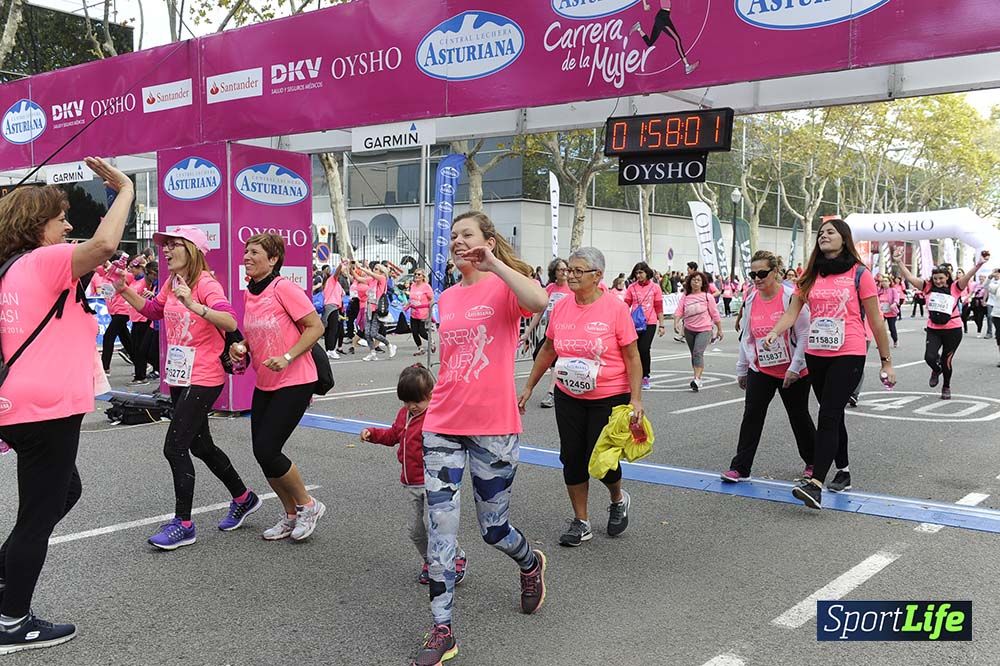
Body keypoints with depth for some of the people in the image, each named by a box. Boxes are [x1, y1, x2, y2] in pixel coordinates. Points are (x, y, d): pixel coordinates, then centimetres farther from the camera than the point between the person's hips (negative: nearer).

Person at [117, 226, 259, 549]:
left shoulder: (206, 283, -17)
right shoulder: (171, 282, 7)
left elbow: (230, 322, -31)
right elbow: (152, 310, 25)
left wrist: (194, 306, -43)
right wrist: (124, 290, 12)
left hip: (203, 380, -9)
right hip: (178, 377, 9)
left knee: (175, 446, -9)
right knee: (199, 445, 18)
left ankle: (183, 524, 4)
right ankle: (243, 498, 35)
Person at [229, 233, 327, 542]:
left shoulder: (283, 288, -15)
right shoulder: (248, 294, 8)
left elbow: (316, 326, -15)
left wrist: (287, 357, -23)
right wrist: (241, 347, 0)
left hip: (294, 382, -8)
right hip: (264, 385, 8)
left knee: (266, 450, -11)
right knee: (262, 452, 6)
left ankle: (308, 505, 11)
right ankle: (291, 515, 24)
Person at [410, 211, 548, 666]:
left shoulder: (505, 285, -5)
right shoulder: (446, 298, 12)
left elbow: (538, 302, -29)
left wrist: (493, 263, -24)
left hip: (494, 428, -4)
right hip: (443, 426, 5)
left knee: (493, 529, 9)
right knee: (440, 526, -2)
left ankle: (530, 564, 43)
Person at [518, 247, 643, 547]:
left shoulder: (615, 308, -12)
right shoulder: (560, 307, 0)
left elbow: (632, 357, -9)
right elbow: (548, 350, 11)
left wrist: (636, 399, -15)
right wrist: (528, 387, 13)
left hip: (609, 398, -4)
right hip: (568, 398, 5)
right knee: (572, 459, 8)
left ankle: (618, 500, 33)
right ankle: (581, 523, 23)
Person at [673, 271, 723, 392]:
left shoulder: (707, 297, -3)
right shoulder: (685, 297, 3)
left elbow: (715, 314, 2)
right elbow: (679, 311, -5)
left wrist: (719, 329, 5)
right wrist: (676, 323, -23)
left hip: (704, 330, -4)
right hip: (689, 330, 4)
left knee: (698, 353, -20)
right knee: (694, 354, 15)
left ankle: (697, 379, -27)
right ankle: (697, 377, 27)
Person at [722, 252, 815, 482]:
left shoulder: (791, 297, -16)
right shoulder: (751, 302, 1)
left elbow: (803, 335, -15)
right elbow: (746, 338, 11)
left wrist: (794, 368, -18)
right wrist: (741, 369, 13)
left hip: (793, 373, -4)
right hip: (760, 370, 4)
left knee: (799, 417, 11)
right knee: (751, 416, -2)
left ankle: (813, 462, 32)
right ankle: (740, 468, 2)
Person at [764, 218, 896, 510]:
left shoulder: (859, 274, -2)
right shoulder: (810, 275, 10)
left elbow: (876, 321, 0)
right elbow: (792, 312, 2)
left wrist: (886, 361, 1)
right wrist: (773, 333, -18)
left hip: (848, 356, -5)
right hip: (816, 355, 5)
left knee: (828, 417, -14)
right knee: (834, 414, 16)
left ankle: (816, 484, -20)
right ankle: (843, 472, 31)